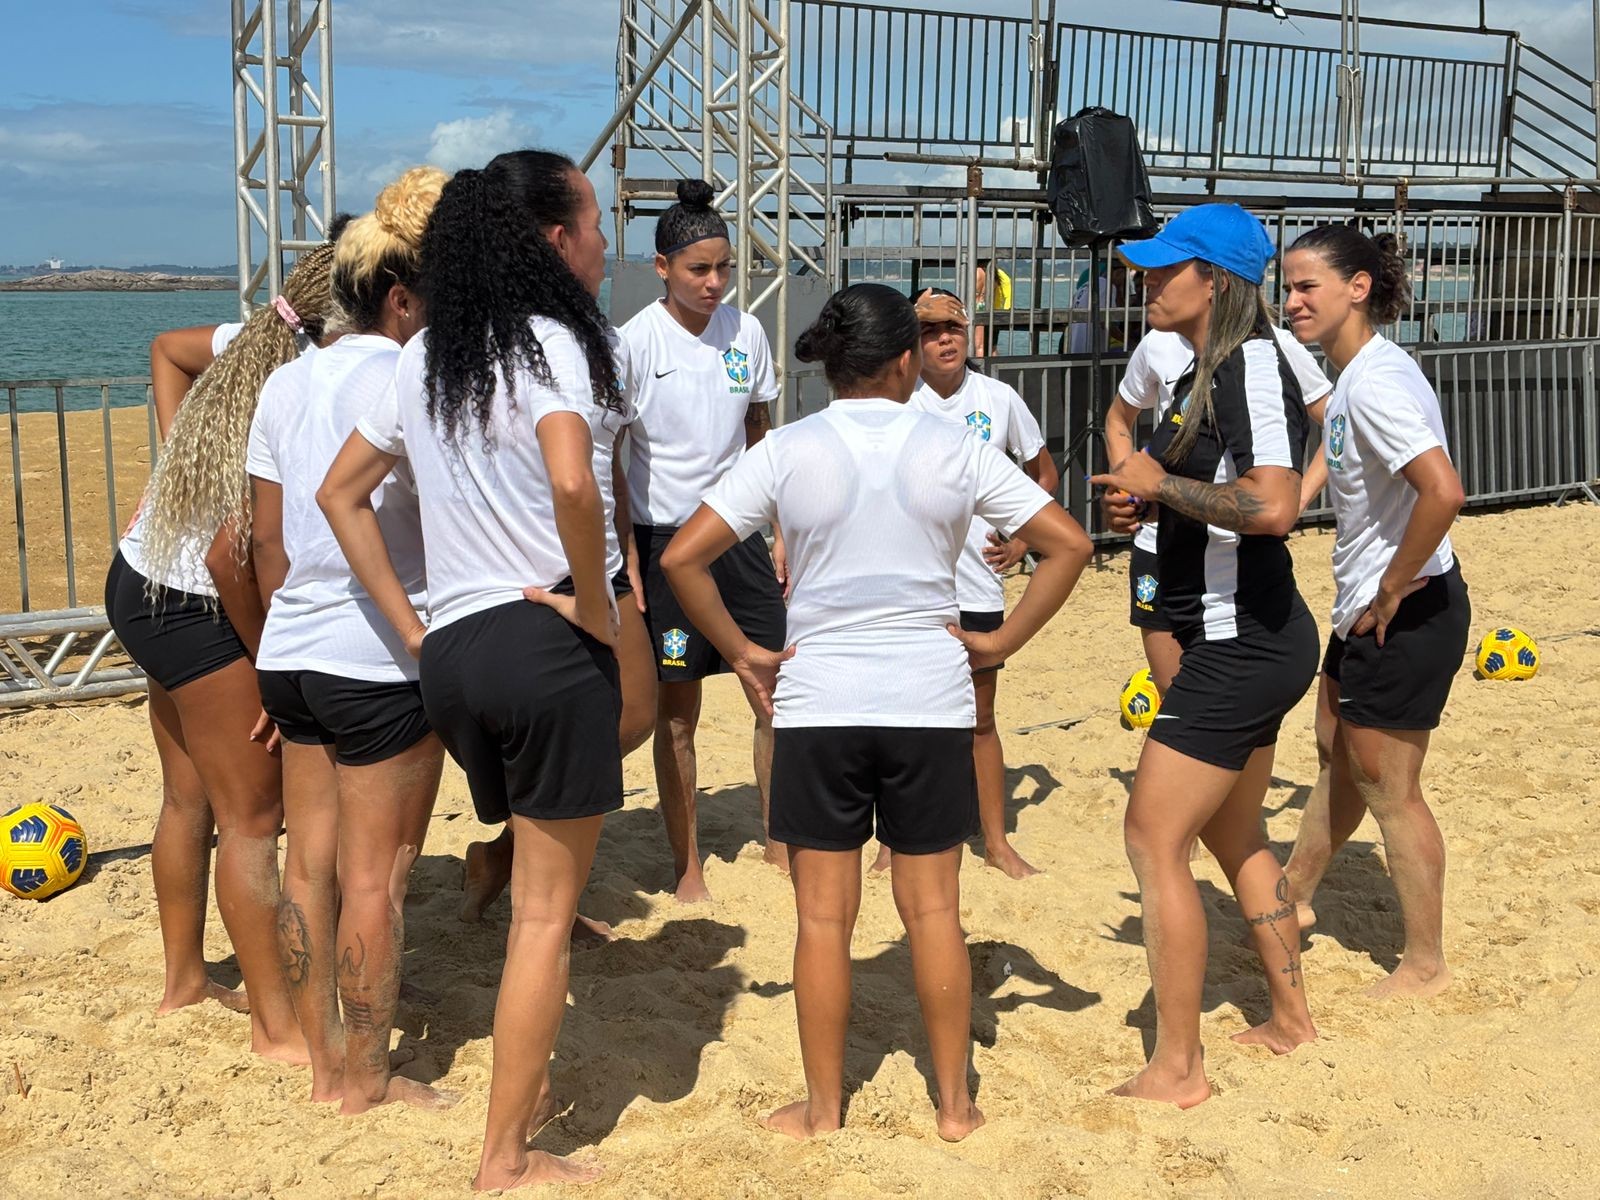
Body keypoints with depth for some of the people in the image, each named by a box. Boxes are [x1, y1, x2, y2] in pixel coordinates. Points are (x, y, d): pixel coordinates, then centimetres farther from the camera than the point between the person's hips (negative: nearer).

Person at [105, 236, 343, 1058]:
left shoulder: (254, 345, 2)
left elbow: (169, 349, 24)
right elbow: (233, 553, -30)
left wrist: (178, 462, 19)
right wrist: (269, 663, -16)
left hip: (142, 582, 10)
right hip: (197, 612, -10)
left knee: (189, 798, 20)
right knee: (252, 817, -1)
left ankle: (183, 977, 35)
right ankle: (277, 1027, 7)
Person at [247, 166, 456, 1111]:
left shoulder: (286, 383, 10)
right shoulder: (399, 380, -13)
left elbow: (267, 537, 14)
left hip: (293, 652, 8)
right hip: (381, 661, -8)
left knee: (310, 862, 13)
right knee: (376, 874, 2)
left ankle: (325, 1063, 24)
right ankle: (367, 1079, 13)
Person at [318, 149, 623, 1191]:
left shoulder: (426, 356, 12)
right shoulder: (550, 340, -11)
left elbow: (340, 492, 13)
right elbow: (573, 482, -29)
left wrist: (415, 631, 10)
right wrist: (598, 608, -15)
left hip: (450, 655, 7)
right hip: (546, 642, -7)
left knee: (536, 888, 25)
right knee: (546, 913, 5)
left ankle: (530, 1091, 34)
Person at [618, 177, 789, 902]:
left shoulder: (746, 332, 4)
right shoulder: (637, 341, -9)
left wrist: (778, 534, 9)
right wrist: (626, 563, -14)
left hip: (741, 536, 4)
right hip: (666, 537, -4)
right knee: (678, 712, 3)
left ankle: (779, 839, 21)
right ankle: (687, 864, 16)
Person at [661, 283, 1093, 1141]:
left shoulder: (786, 451, -3)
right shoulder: (954, 450, -1)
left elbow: (683, 558, -8)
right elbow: (1067, 545, -2)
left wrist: (741, 652, 1)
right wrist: (1001, 642, 2)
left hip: (816, 706, 0)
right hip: (931, 702, 1)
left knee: (824, 913, 8)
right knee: (933, 907, 10)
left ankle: (822, 1105, 19)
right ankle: (954, 1102, 21)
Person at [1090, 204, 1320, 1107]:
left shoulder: (1251, 366, -18)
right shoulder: (1211, 370, 12)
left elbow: (1272, 505, -31)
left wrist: (1160, 484, -20)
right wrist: (1149, 499, 7)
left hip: (1243, 647, -11)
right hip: (1246, 640, 11)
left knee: (1154, 836, -7)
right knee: (1233, 834, 21)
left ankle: (1178, 1068, 3)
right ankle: (1291, 1018, 36)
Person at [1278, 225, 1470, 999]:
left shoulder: (1374, 382, -24)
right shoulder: (1352, 374, 7)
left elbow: (1443, 492, -35)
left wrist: (1390, 594, -23)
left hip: (1408, 613, -10)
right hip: (1368, 608, 10)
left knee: (1387, 787, 2)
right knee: (1340, 755, 24)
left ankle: (1426, 965, 18)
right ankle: (1294, 896, 44)